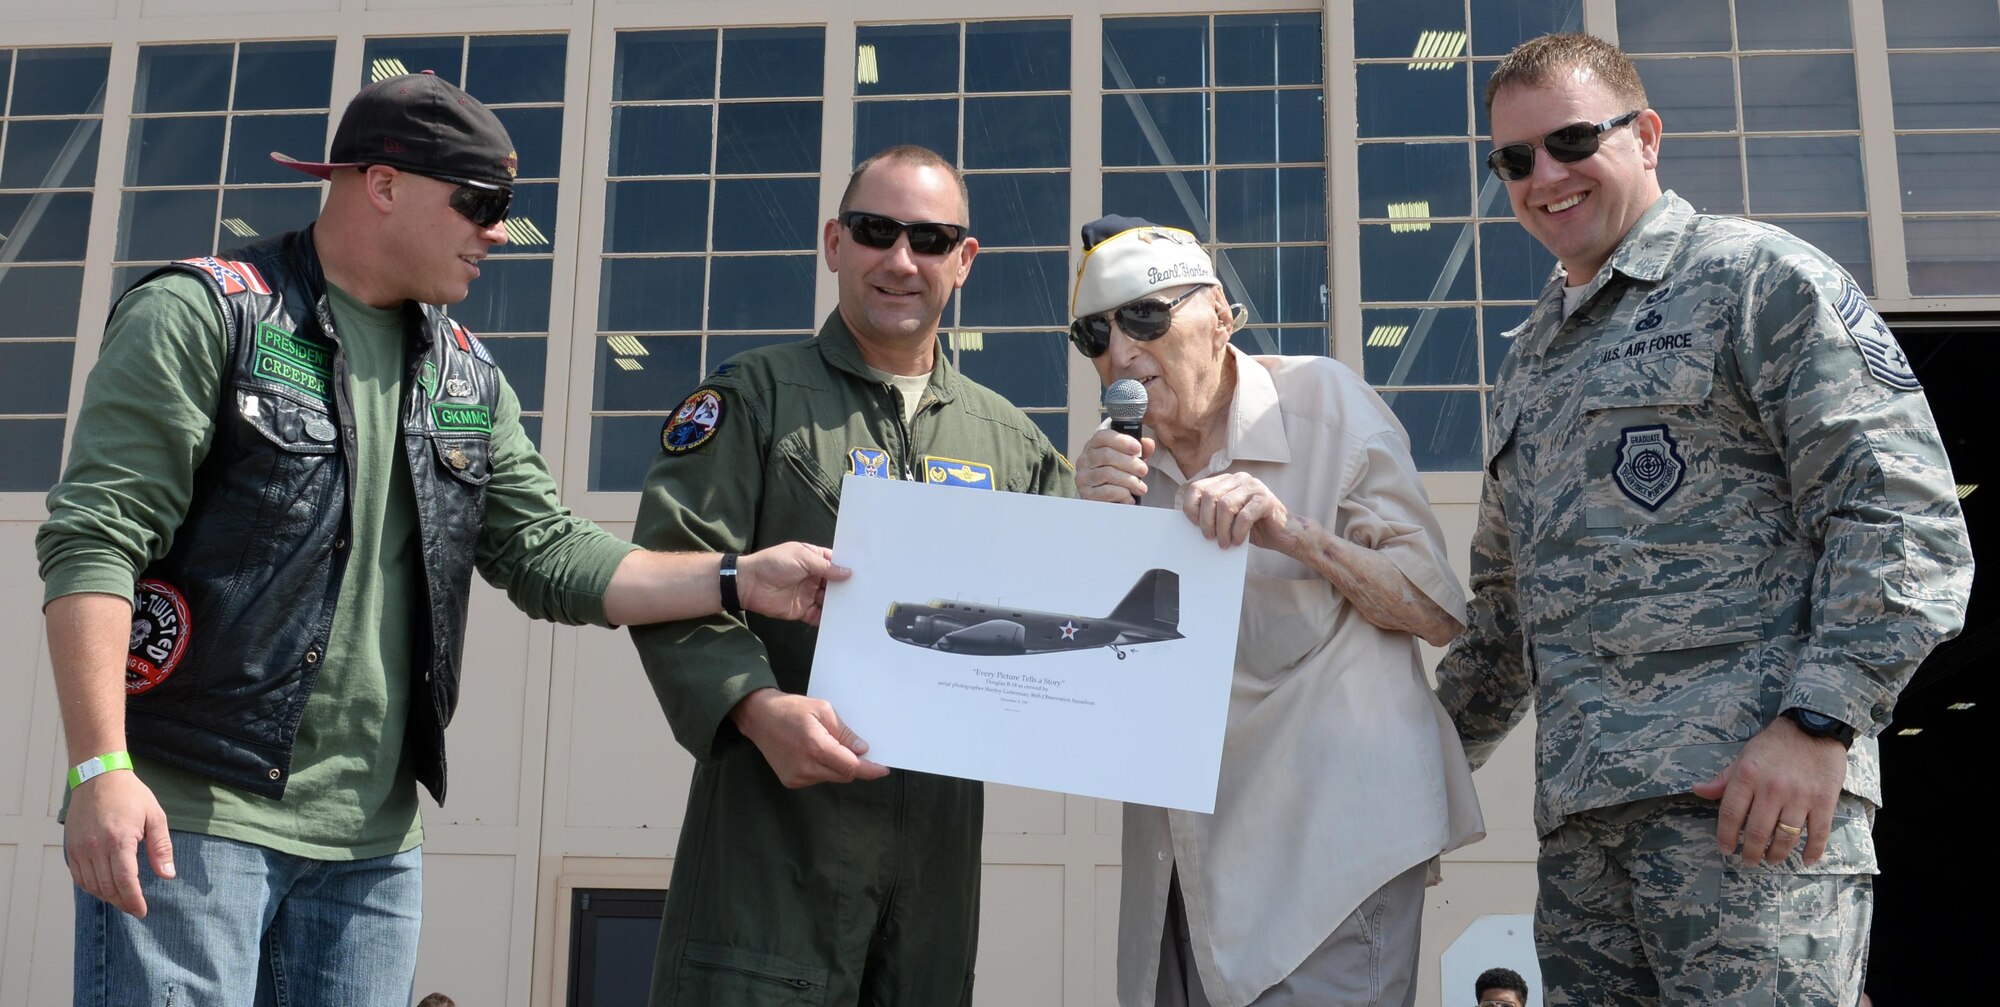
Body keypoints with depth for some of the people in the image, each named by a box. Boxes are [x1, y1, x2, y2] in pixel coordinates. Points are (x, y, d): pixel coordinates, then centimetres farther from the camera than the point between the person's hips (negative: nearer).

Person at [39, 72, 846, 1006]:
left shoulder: (468, 377, 14)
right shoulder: (202, 314, -5)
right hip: (190, 814, -6)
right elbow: (95, 538, -11)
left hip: (376, 839, 6)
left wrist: (740, 579, 1)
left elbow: (545, 554, 12)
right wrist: (102, 768, -19)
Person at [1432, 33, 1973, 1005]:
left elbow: (1901, 513, -8)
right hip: (1579, 809, 7)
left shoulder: (1759, 277, 2)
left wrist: (1816, 721, -17)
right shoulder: (1527, 360, 24)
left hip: (1742, 788, -6)